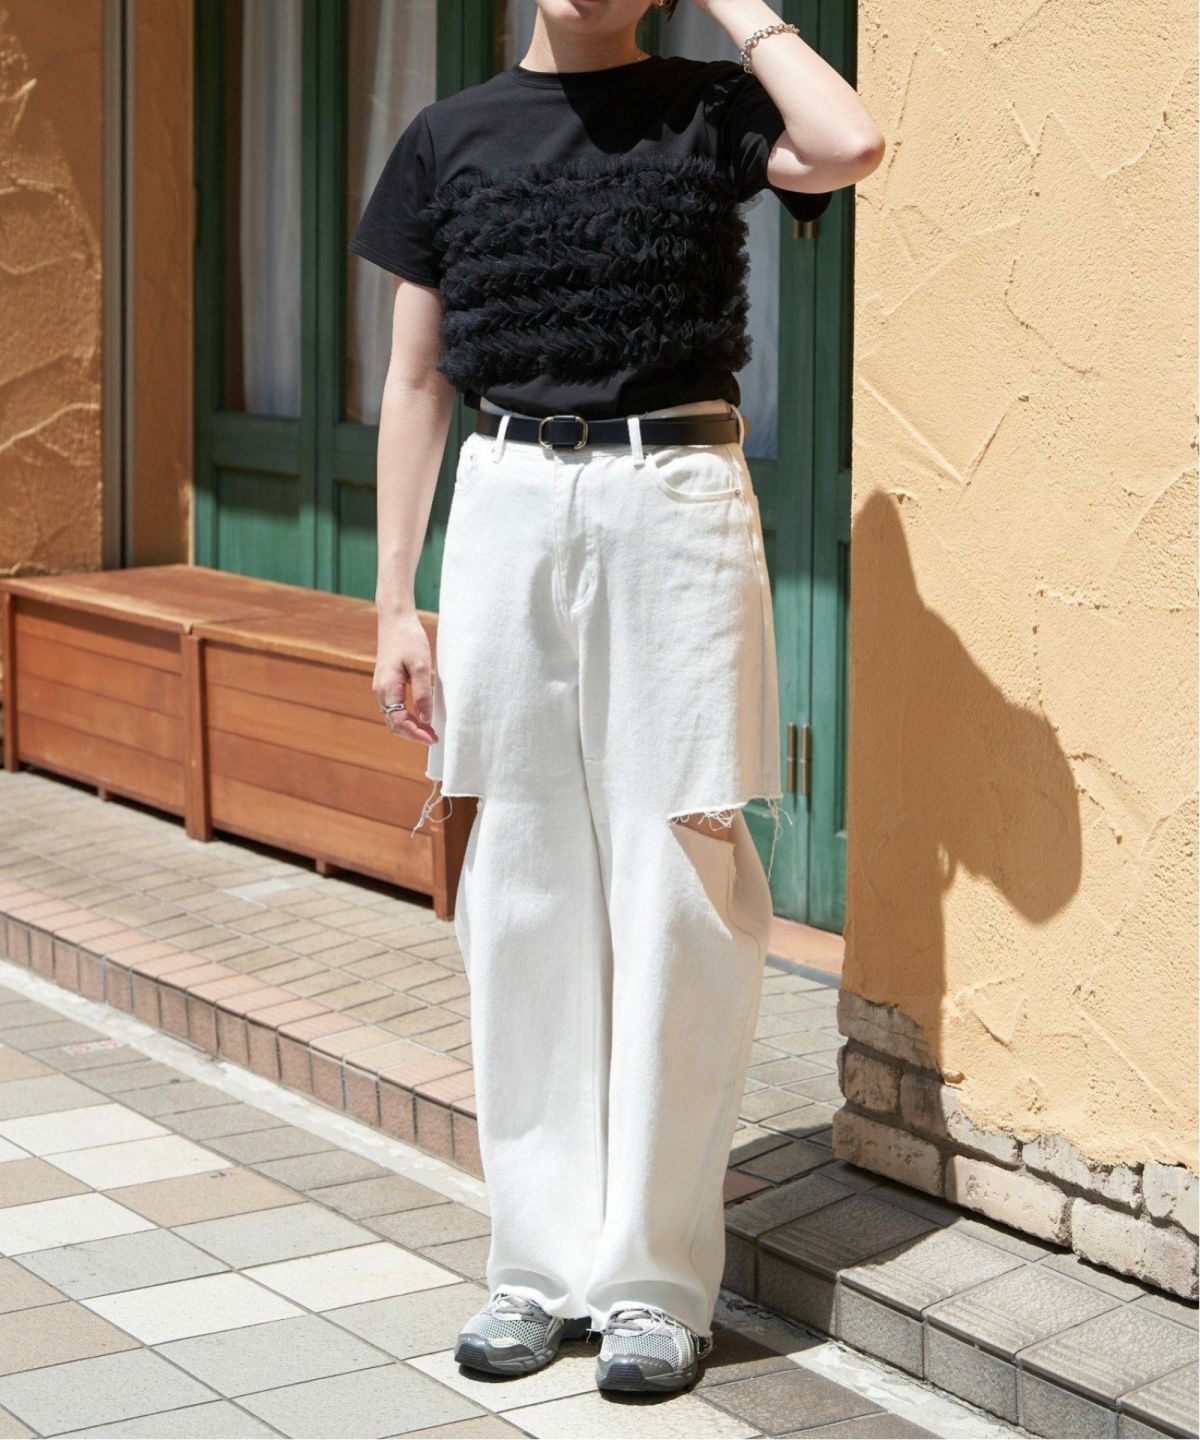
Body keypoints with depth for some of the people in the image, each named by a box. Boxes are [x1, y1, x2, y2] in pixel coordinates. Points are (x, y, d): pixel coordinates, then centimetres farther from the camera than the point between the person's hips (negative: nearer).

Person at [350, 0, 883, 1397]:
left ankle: (657, 1276, 8)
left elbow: (848, 145, -19)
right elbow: (415, 381, 12)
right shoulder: (452, 134, 11)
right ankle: (543, 1263, 15)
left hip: (674, 505, -2)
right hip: (509, 509, 3)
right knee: (524, 896, 5)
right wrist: (395, 603, 8)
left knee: (675, 891, -2)